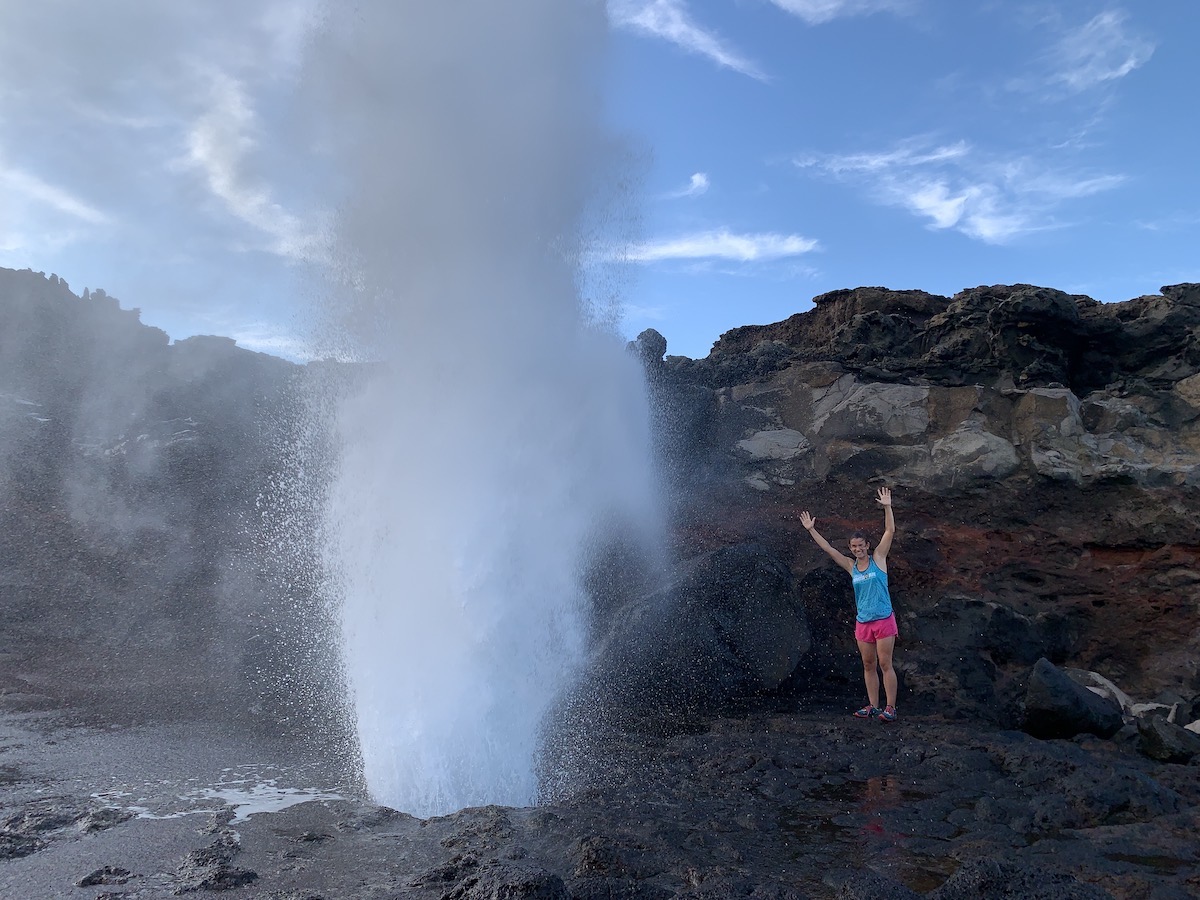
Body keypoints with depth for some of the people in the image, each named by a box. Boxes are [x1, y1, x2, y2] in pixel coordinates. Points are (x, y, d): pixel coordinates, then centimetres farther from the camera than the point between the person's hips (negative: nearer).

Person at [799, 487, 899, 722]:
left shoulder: (878, 558, 0)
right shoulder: (850, 566, 8)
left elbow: (890, 531, -7)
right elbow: (828, 548, 8)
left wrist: (887, 507, -16)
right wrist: (811, 530, 5)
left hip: (883, 620, -4)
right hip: (862, 622, 4)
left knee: (885, 664, -4)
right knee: (868, 665, 8)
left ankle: (890, 707, 0)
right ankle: (873, 706, 15)